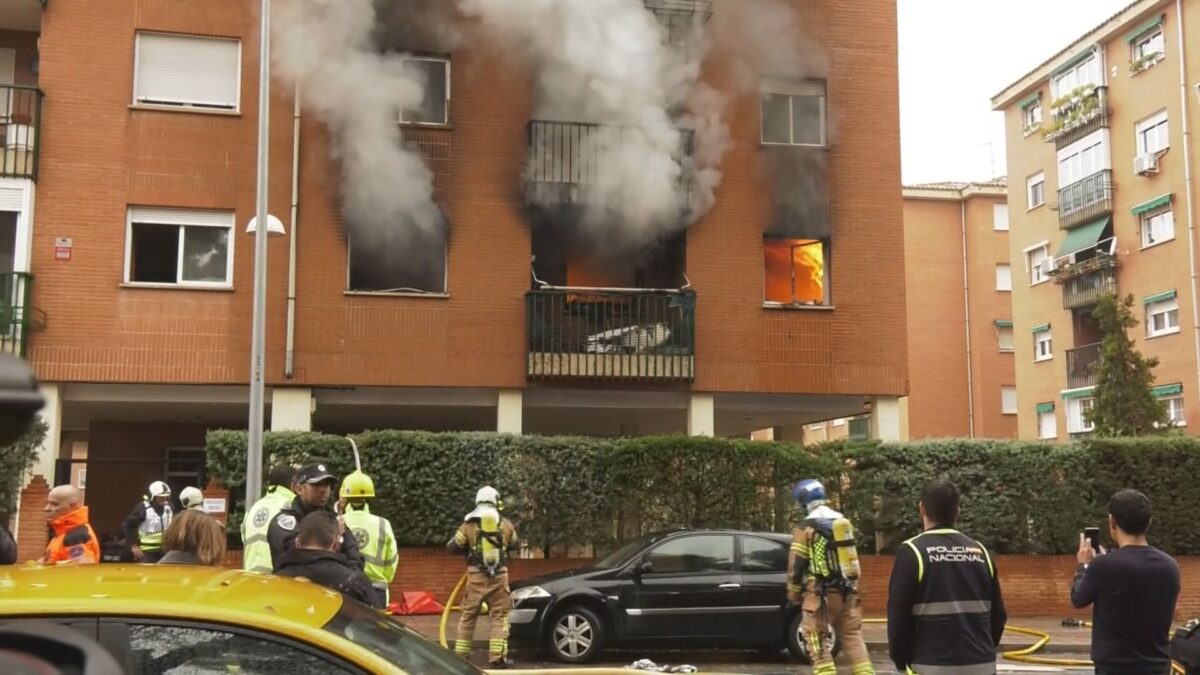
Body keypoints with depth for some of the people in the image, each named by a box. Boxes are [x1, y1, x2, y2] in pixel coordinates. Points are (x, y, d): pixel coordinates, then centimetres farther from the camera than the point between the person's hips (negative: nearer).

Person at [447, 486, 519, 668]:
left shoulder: (469, 524, 1)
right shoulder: (505, 524, 5)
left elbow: (452, 547, 3)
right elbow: (514, 544, 20)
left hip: (476, 576, 0)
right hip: (499, 575, 0)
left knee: (468, 615, 11)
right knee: (499, 616, 4)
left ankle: (461, 654, 14)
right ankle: (497, 656, -3)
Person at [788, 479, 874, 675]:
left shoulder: (806, 528, -7)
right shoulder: (844, 522, 13)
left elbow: (796, 567, -7)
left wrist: (793, 596, 4)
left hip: (820, 594, -6)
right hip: (847, 592, 6)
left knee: (816, 641, -1)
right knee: (853, 638, 10)